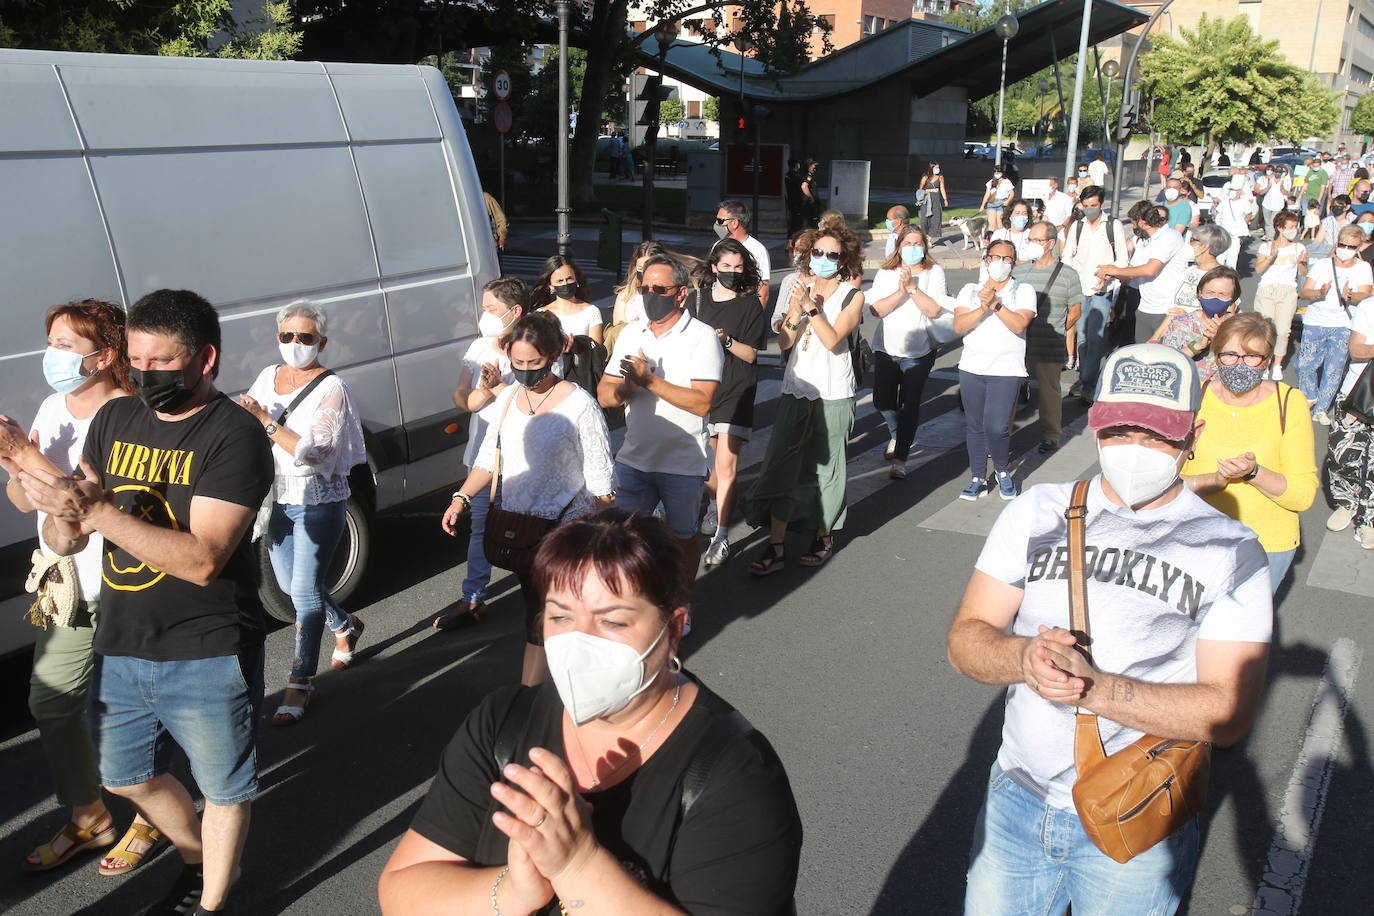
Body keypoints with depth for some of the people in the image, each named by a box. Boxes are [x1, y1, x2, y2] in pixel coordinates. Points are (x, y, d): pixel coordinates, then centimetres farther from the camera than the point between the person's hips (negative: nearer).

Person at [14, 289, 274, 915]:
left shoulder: (234, 435, -17)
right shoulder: (115, 419, 4)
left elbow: (201, 559, -26)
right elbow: (64, 537, 8)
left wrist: (95, 509, -31)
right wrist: (63, 526, -17)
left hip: (206, 657, -7)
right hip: (119, 648, 7)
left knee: (223, 790, 12)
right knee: (127, 779, 24)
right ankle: (199, 862, 49)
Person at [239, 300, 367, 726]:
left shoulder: (331, 388, -14)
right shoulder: (268, 376, 5)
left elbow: (314, 451, -24)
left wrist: (266, 420, -28)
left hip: (319, 503, -7)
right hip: (277, 501, 7)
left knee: (305, 589, -6)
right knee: (289, 584, 18)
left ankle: (299, 683, 5)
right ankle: (345, 626, 45)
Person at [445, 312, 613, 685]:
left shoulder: (580, 406, -15)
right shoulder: (507, 397, 3)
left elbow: (601, 483, -13)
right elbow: (488, 458, 11)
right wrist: (461, 499, -4)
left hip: (564, 529, -6)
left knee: (542, 622, -8)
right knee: (536, 608, 19)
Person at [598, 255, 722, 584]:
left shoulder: (702, 337, -10)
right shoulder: (631, 333, 7)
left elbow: (702, 403, -21)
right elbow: (604, 395, 4)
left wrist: (648, 380, -23)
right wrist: (625, 387, -19)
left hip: (683, 465, -4)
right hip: (633, 458, 4)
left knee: (683, 540, 13)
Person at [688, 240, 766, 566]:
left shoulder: (750, 304, -1)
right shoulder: (697, 298, 7)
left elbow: (751, 353, -3)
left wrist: (727, 340, -19)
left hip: (735, 389, -4)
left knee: (726, 463, -13)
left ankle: (721, 536, -11)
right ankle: (714, 505, 42)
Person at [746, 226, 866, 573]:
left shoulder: (852, 296, -1)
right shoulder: (803, 288, 10)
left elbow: (832, 339, -15)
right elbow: (784, 341, 1)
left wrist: (811, 306, -21)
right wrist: (796, 309, -14)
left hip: (833, 395, -3)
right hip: (796, 390, 3)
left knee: (826, 468, 6)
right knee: (781, 466, -5)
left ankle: (824, 535, 25)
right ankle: (775, 547, -2)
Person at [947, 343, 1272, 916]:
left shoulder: (1231, 551, -8)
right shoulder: (1038, 513, 0)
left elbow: (1231, 711, -15)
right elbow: (965, 639, -3)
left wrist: (1096, 689, -28)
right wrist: (1024, 657, -26)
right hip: (1017, 799, 3)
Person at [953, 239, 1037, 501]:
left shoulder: (1024, 290, 4)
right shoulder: (971, 290, 9)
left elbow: (1020, 324, -14)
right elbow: (959, 326, -6)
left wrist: (995, 304, -21)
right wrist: (983, 308, -19)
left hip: (1006, 370, -3)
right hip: (971, 368, 3)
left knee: (996, 427, -11)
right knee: (974, 426, 8)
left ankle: (1003, 471, 16)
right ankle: (978, 479, 22)